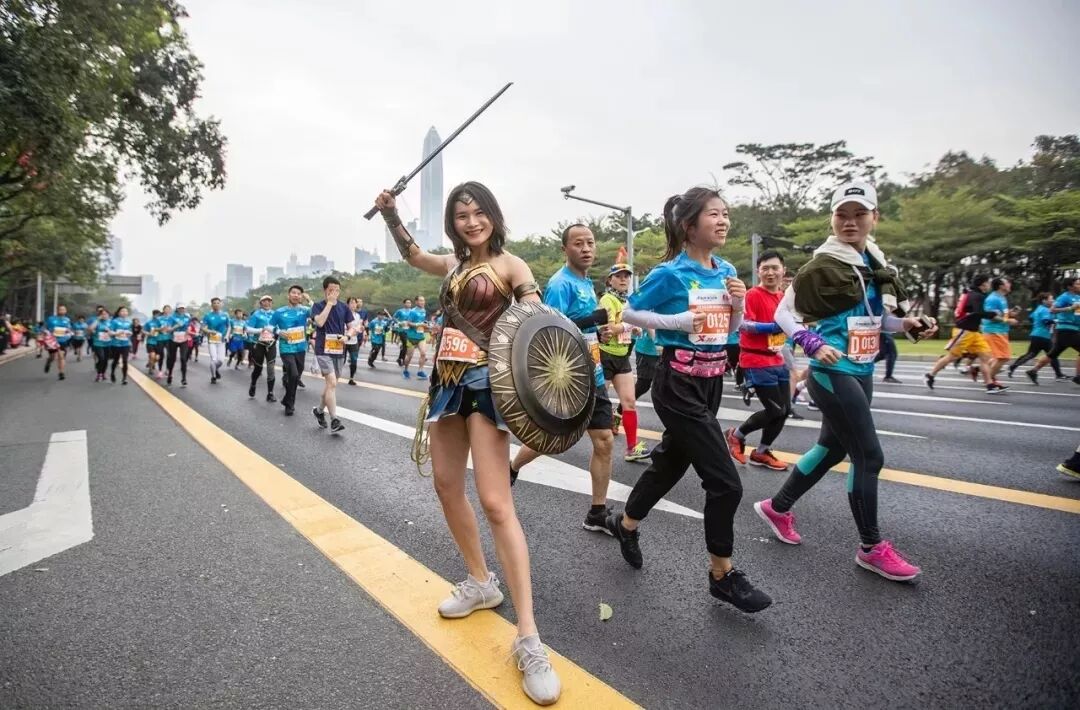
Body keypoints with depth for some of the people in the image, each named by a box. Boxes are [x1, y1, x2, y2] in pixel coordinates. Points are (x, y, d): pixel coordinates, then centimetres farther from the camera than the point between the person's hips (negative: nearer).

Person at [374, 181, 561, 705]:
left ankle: (528, 638, -9)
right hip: (448, 379, 8)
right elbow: (413, 255, 34)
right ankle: (480, 583, 32)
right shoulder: (454, 264, 14)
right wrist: (390, 216, 20)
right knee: (447, 487, 13)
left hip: (484, 381, -8)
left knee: (495, 503, -15)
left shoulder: (510, 265, -6)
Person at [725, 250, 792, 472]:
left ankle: (761, 452, 25)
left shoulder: (784, 296, 11)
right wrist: (775, 326, -29)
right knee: (776, 411, -8)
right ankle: (736, 434, 15)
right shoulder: (753, 295, -13)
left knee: (784, 410, 10)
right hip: (756, 362, -8)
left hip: (777, 361, 8)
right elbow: (744, 324, -23)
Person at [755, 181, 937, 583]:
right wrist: (815, 345, -23)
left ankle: (777, 507, 34)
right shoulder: (823, 266, -12)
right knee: (870, 456, -4)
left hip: (861, 372, 9)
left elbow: (875, 319, 18)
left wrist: (905, 324, 1)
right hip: (832, 373, -8)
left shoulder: (875, 263, 10)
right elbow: (783, 314, -11)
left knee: (832, 448, 16)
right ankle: (872, 548, 15)